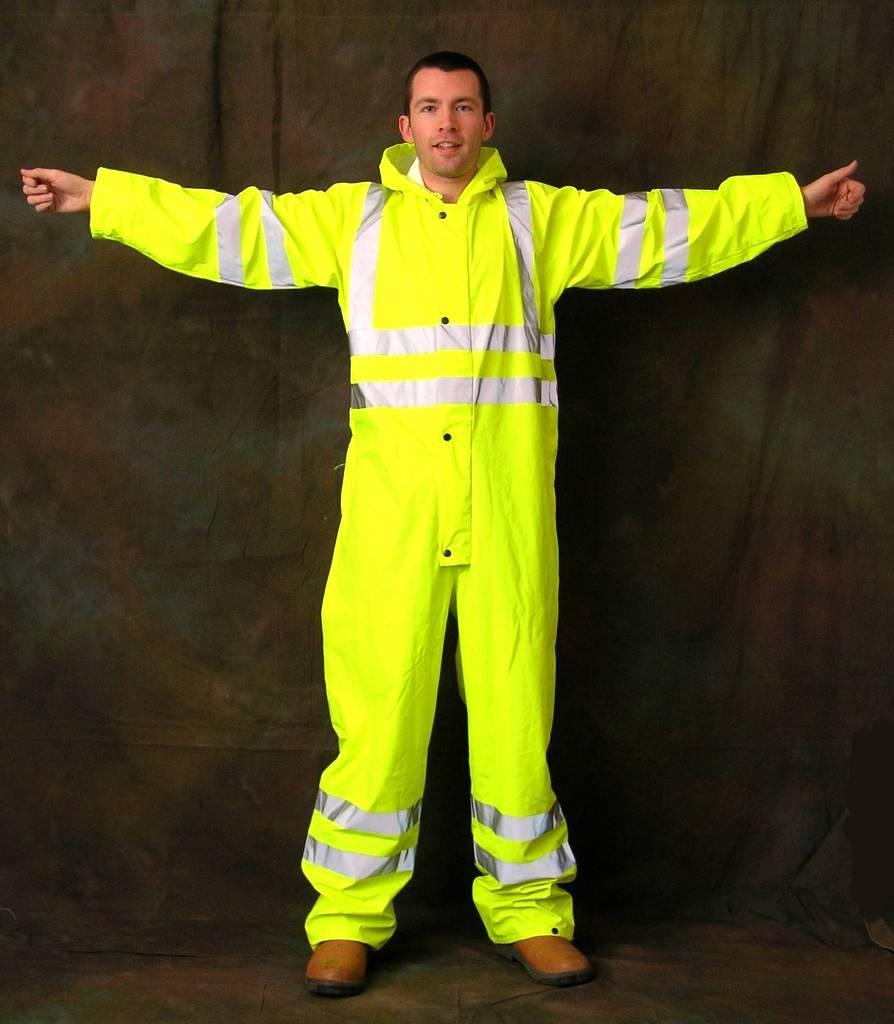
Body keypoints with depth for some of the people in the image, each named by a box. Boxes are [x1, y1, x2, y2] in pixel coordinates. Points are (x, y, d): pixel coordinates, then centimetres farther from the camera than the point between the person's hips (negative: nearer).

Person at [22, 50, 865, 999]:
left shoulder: (543, 217, 12)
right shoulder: (351, 218, 13)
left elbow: (669, 228, 13)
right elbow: (227, 227, 12)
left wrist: (794, 201, 13)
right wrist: (100, 197, 10)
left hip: (507, 509, 0)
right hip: (392, 503, 0)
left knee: (514, 706, 5)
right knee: (379, 710, 0)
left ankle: (528, 909, 19)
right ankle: (350, 918, 13)